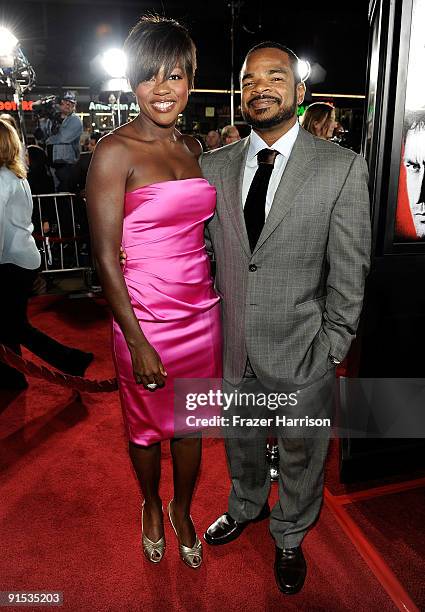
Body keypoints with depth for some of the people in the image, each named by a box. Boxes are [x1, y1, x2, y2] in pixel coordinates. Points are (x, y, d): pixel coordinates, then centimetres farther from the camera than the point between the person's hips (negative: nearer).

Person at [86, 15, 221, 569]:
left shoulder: (193, 146, 7)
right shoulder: (115, 151, -12)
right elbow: (106, 256, -15)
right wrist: (136, 341, -15)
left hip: (201, 311, 5)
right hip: (145, 317, -5)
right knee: (147, 426, 18)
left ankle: (183, 510, 48)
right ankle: (152, 506, 50)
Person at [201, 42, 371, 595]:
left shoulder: (342, 167, -10)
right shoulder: (213, 167, 1)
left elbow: (349, 273, -9)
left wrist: (331, 354, -9)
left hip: (300, 355, -3)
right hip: (231, 349, 3)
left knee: (300, 455, 19)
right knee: (240, 443, 26)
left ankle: (290, 535, 50)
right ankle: (245, 507, 57)